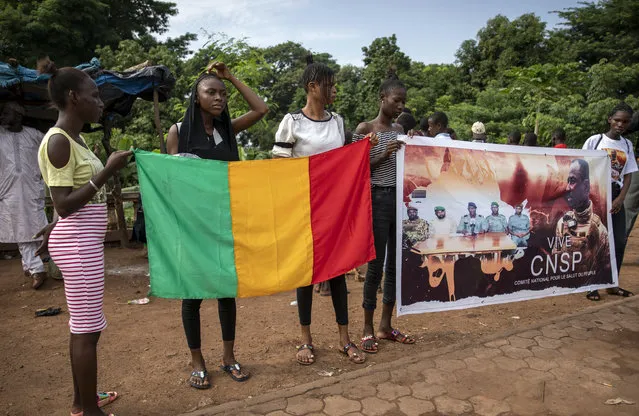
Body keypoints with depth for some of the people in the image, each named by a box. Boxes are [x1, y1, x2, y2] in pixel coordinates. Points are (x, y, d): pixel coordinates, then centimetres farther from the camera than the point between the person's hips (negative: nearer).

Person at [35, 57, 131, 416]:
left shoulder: (76, 138, 12)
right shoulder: (58, 141, -14)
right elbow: (64, 203, -20)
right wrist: (107, 172, -23)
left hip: (84, 238, 10)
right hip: (77, 242, -10)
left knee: (84, 324, 18)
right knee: (87, 328, 0)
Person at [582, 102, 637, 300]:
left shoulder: (627, 145, 10)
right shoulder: (594, 140, -2)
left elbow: (628, 175, 9)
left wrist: (620, 199, -5)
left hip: (616, 196, 5)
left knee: (620, 239, 4)